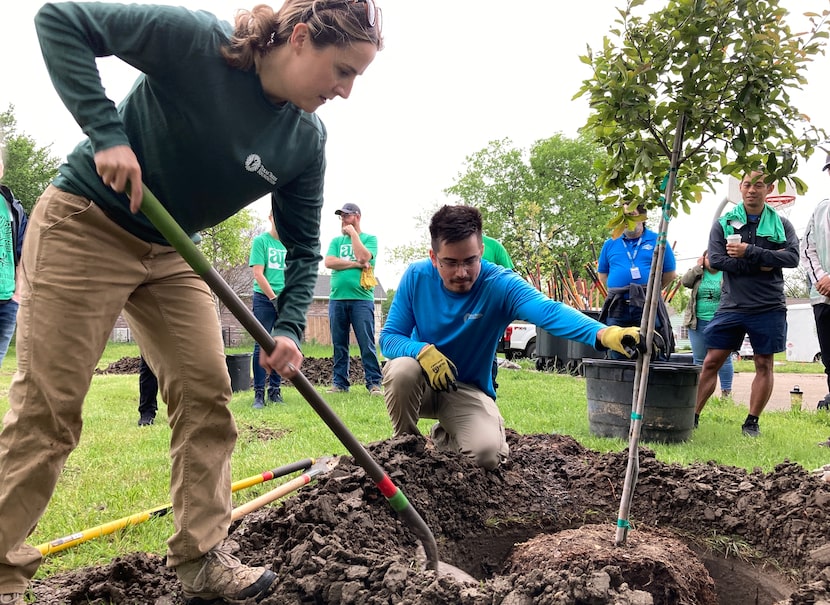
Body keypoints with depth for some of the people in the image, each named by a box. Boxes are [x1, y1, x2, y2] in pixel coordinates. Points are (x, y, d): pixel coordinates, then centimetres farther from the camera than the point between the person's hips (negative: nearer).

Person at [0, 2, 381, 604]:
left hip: (171, 254, 6)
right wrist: (106, 132, -29)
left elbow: (304, 245, 0)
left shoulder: (307, 140, -8)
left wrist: (291, 329, -14)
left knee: (207, 393, 1)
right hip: (83, 230, -6)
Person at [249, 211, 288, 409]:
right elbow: (258, 274, -7)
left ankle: (275, 390, 15)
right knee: (262, 346, -3)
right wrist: (274, 298, -10)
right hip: (264, 299, -4)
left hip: (286, 301, 4)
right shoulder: (261, 241, -1)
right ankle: (259, 393, 0)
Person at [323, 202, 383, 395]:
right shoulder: (336, 240, 17)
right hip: (337, 299, 4)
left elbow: (363, 257, -12)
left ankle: (374, 383, -3)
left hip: (362, 299, -3)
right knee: (339, 345, 6)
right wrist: (356, 264, -7)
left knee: (367, 344, -5)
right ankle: (339, 382, 12)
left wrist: (353, 233, -2)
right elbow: (329, 262, 0)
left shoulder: (370, 239, 8)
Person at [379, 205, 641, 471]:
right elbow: (389, 337, -11)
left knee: (488, 454, -25)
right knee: (402, 369, -34)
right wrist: (423, 350, -35)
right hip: (422, 383, 1)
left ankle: (443, 437, 14)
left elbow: (549, 311, -40)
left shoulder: (500, 284, -21)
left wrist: (605, 334, -59)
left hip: (469, 390, 0)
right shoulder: (416, 276, -15)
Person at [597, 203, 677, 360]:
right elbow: (602, 274, 19)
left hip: (648, 308, -3)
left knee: (653, 357, -2)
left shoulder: (658, 241, 3)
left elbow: (670, 274, 8)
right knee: (616, 357, 10)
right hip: (617, 309, 3)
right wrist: (618, 290, 10)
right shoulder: (610, 244, 10)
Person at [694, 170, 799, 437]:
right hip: (731, 306, -1)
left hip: (768, 308, 1)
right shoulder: (723, 223, 4)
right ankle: (692, 415, 6)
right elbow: (716, 260, -9)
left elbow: (792, 257, -10)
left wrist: (750, 252, -20)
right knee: (711, 362, 0)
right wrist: (762, 265, -14)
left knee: (764, 365, 6)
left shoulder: (781, 224, 6)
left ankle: (752, 422, 17)